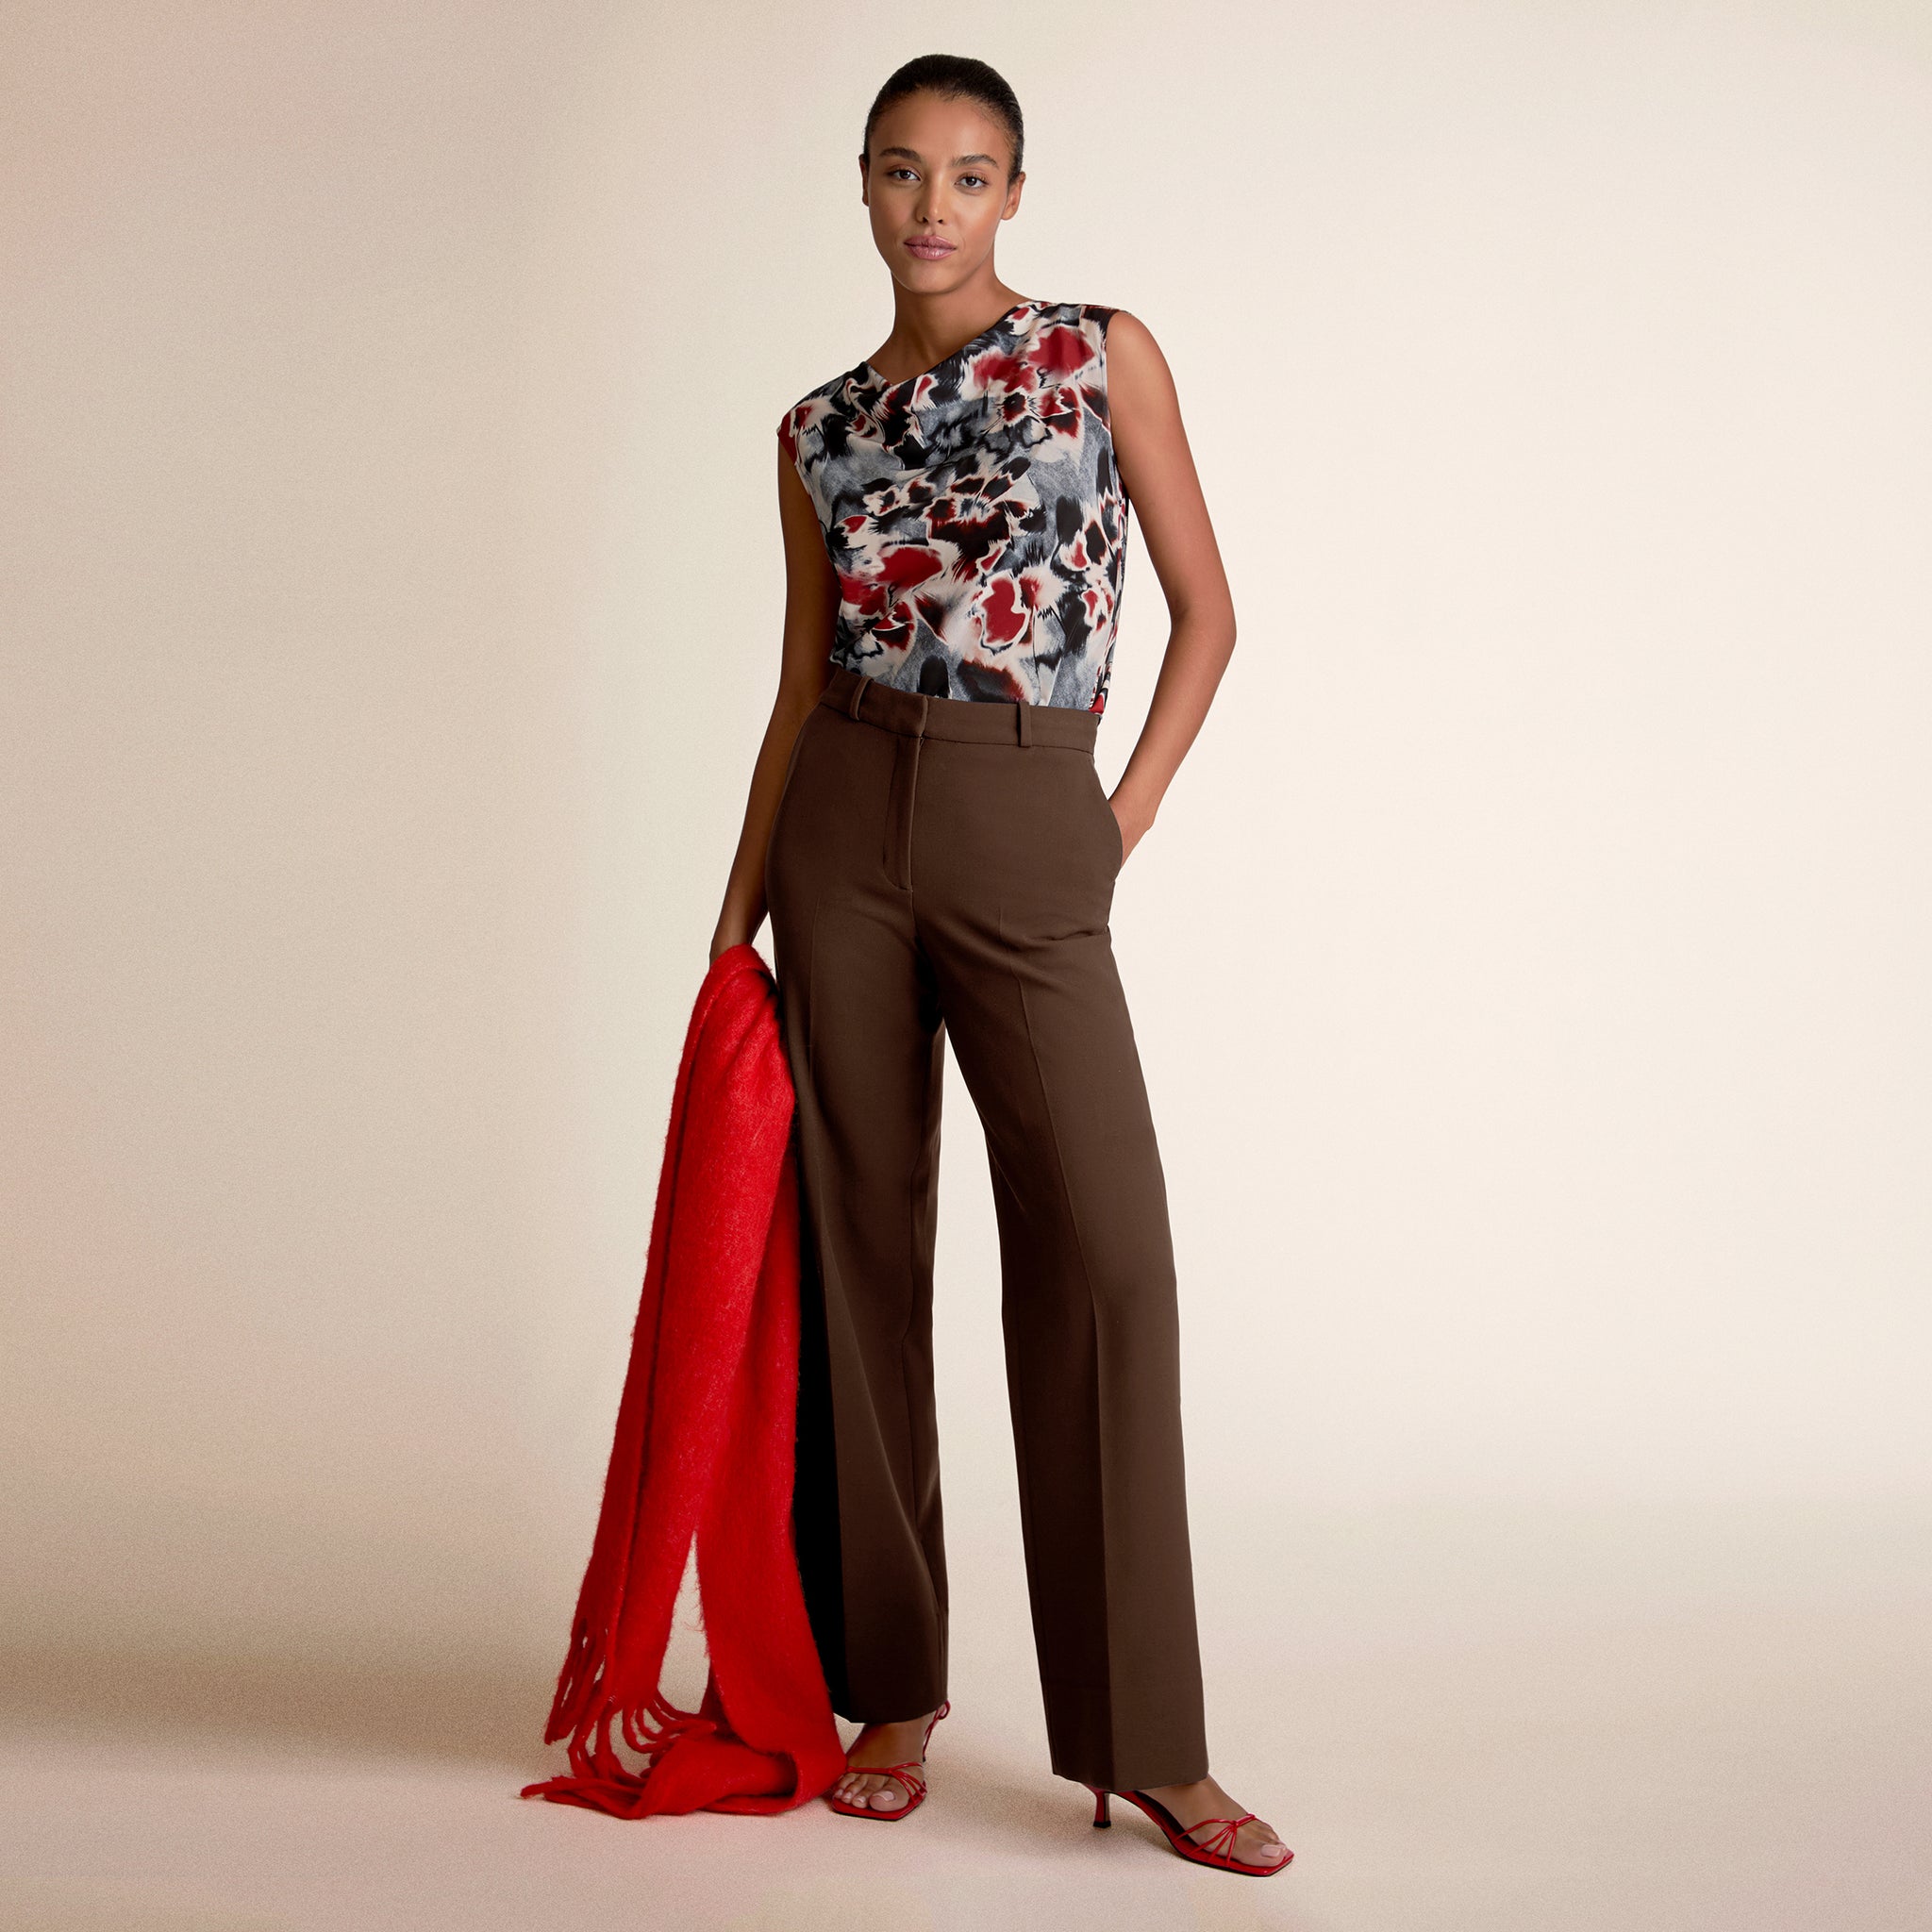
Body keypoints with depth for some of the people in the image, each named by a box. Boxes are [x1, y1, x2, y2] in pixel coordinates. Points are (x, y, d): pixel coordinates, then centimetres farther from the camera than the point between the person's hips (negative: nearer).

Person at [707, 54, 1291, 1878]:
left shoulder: (1105, 353, 6)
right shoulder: (820, 428, 12)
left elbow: (1204, 607, 7)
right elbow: (800, 685, 14)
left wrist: (1129, 815, -1)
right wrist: (737, 913, 10)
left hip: (1027, 836, -2)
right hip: (846, 831, 3)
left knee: (1103, 1247, -11)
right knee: (860, 1244, 3)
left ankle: (1147, 1740, -3)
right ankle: (889, 1686, 17)